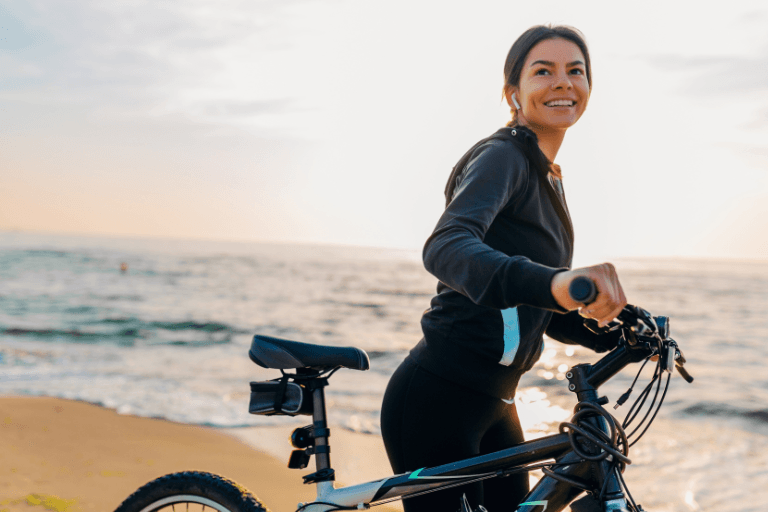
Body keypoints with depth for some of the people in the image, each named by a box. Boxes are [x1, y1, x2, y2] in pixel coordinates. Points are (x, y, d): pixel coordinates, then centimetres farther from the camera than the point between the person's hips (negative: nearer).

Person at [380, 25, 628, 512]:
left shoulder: (548, 179, 16)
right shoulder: (502, 156, -12)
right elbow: (446, 247, -34)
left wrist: (623, 334, 4)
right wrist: (551, 282, -51)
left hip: (491, 406, 9)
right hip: (439, 399, -9)